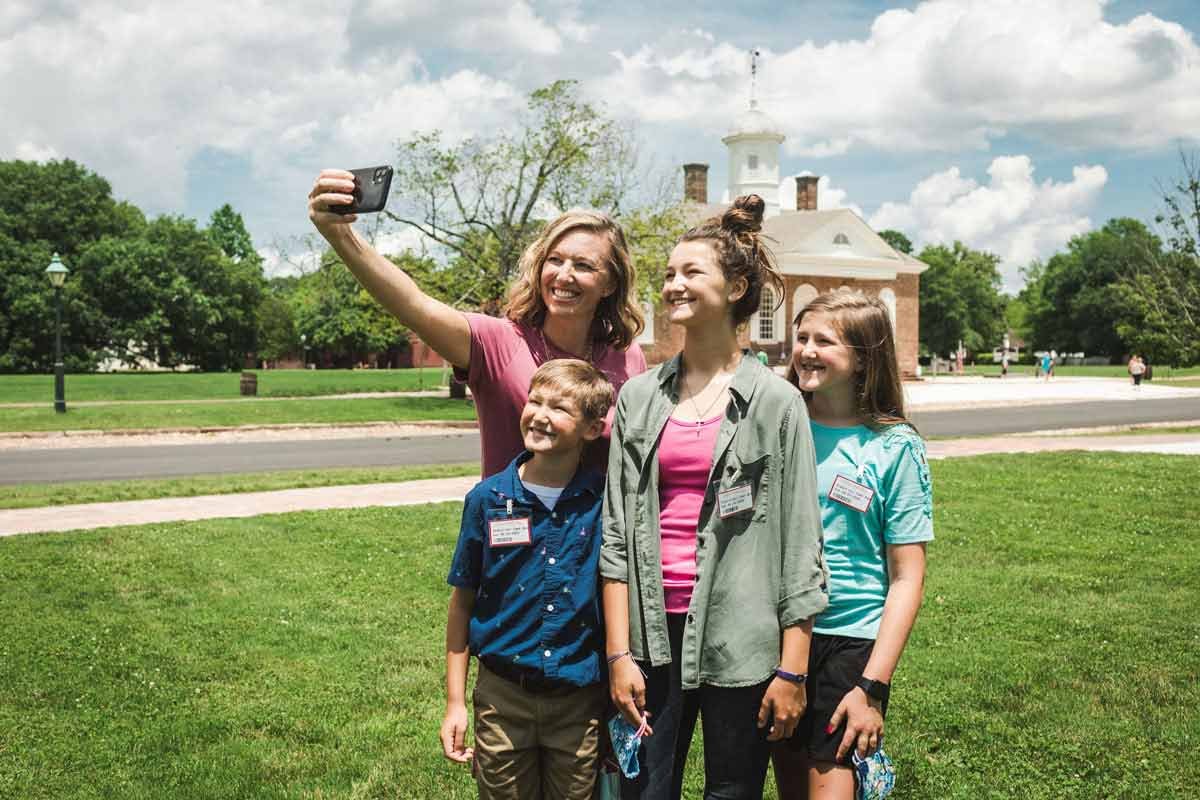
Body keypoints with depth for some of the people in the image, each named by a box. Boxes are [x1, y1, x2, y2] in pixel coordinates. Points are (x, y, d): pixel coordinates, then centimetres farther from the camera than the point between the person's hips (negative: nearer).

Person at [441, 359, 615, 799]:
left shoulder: (605, 500, -8)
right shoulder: (488, 499, -6)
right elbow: (463, 601, 1)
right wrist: (455, 702, 2)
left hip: (581, 700, 0)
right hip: (503, 696, 1)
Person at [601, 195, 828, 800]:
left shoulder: (776, 402, -3)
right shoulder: (639, 396, 5)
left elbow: (800, 542, -4)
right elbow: (615, 529, 4)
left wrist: (792, 670, -6)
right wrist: (618, 652, -1)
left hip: (738, 638, -2)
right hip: (651, 631, 3)